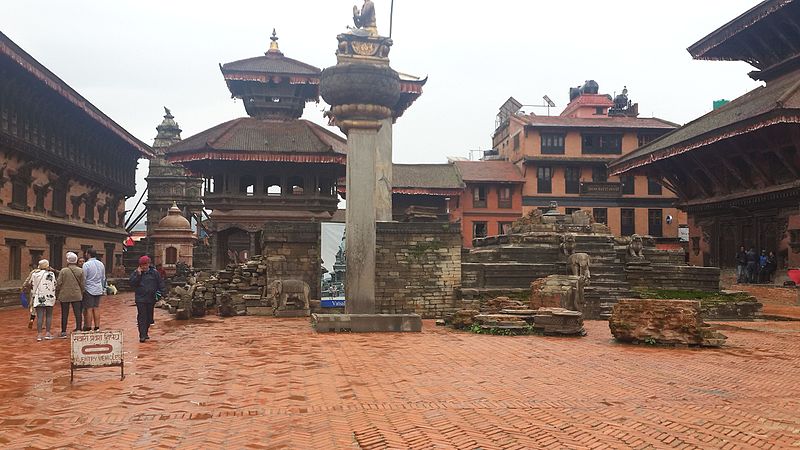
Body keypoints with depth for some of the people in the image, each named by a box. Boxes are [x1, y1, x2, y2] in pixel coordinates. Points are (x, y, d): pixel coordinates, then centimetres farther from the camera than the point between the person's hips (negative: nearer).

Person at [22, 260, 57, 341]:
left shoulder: (35, 274, 2)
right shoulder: (51, 274, -1)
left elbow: (31, 285, 6)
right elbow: (54, 286, 0)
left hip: (39, 298, 1)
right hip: (49, 297, -1)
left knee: (39, 316, 0)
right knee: (49, 316, 8)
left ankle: (39, 334, -4)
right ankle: (48, 333, 4)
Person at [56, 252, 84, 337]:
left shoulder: (63, 271, -7)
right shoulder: (80, 271, -2)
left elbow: (59, 284, -5)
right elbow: (82, 284, 2)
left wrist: (57, 295, 7)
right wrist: (82, 293, 14)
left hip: (64, 296, -1)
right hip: (77, 295, 1)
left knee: (64, 314, 6)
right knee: (78, 313, 6)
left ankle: (64, 332, 10)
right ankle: (78, 329, 4)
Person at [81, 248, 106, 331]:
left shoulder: (86, 264, -12)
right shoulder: (101, 264, 8)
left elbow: (84, 278, -12)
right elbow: (103, 278, 15)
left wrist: (82, 289, -2)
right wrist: (102, 289, 22)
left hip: (89, 289, -6)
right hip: (98, 290, 6)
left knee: (89, 309, -2)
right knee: (96, 308, 9)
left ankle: (88, 327, 1)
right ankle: (97, 327, 10)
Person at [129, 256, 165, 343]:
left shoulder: (154, 272, 3)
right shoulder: (136, 272, 3)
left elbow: (160, 283, 7)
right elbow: (132, 283, -8)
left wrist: (160, 293, -3)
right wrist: (138, 274, -16)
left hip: (151, 299, 2)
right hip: (140, 299, -2)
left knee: (149, 317, 10)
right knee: (142, 317, -8)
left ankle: (145, 333, 25)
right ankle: (142, 335, -10)